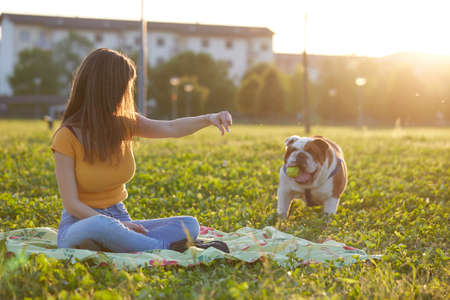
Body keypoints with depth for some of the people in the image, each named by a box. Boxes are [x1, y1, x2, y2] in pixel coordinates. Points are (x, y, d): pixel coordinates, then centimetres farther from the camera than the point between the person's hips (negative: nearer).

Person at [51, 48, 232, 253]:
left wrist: (208, 119, -17)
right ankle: (169, 248, -24)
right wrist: (117, 225, -25)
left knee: (189, 225, -14)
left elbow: (171, 129, 1)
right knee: (101, 225, -41)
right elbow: (71, 204, -17)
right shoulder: (67, 137, -14)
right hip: (81, 224, -6)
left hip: (119, 219, 6)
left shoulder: (125, 124, 1)